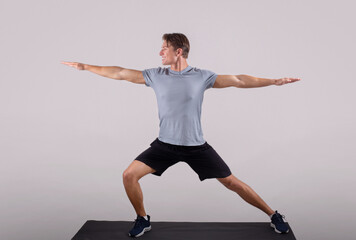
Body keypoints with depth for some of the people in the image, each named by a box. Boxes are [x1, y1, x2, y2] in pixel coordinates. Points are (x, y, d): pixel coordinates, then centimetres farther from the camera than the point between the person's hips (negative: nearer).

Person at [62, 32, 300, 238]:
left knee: (231, 182, -1)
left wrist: (275, 81, -9)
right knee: (129, 175, -9)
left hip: (197, 146, -2)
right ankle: (143, 219, 16)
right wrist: (84, 66, 7)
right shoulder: (156, 75, -2)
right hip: (165, 144, 3)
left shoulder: (202, 76, -7)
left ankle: (274, 215, 19)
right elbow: (120, 73, 4)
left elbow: (238, 80, -5)